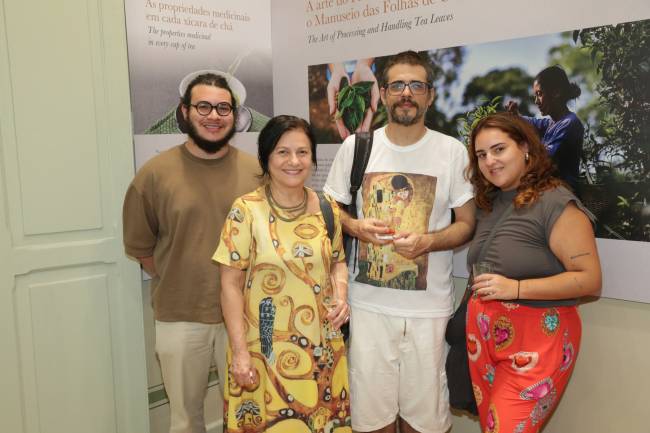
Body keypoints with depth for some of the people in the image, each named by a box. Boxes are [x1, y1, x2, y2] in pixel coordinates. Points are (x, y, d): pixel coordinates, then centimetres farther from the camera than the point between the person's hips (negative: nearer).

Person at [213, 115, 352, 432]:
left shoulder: (328, 209, 1)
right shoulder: (246, 211, -11)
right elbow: (231, 285, -10)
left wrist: (341, 295, -6)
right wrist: (239, 351, -13)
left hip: (321, 345, 4)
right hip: (266, 346, -3)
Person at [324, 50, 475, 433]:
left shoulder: (453, 151, -2)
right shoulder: (355, 147, 2)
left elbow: (467, 224, 2)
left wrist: (427, 241, -17)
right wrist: (356, 227, -11)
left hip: (429, 306, -1)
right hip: (369, 302, 1)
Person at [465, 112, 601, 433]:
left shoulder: (556, 203, -14)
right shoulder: (489, 203, 11)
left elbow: (590, 279, -18)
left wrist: (515, 288, -23)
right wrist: (479, 292, 1)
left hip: (535, 342, -7)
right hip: (484, 338, 7)